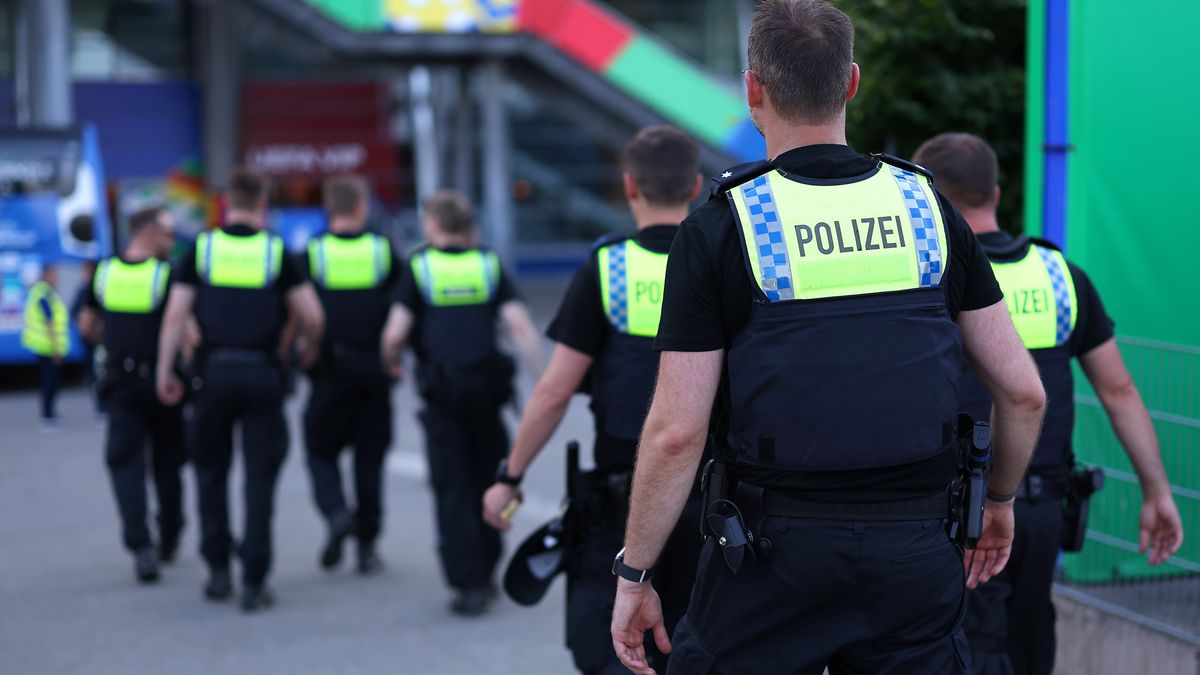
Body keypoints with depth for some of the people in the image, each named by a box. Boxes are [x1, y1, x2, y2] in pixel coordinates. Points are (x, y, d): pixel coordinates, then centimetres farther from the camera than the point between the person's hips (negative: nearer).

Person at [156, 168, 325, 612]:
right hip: (262, 373, -1)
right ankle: (254, 582, 0)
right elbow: (313, 317, -1)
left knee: (211, 472, 16)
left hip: (213, 371, 1)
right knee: (260, 478, 3)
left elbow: (175, 315, -1)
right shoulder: (276, 252, 1)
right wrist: (310, 351, 19)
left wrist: (164, 371, 4)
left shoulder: (201, 249, 3)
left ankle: (218, 570, 17)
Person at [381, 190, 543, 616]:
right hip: (487, 386, 2)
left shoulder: (418, 268, 1)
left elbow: (395, 333, -8)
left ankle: (468, 584, -4)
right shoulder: (489, 265, 7)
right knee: (487, 481, 16)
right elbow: (521, 327, -4)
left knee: (452, 489, 2)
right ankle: (485, 572, 22)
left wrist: (391, 361, 13)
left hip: (441, 392, -2)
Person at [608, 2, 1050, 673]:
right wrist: (1000, 501, 22)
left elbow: (676, 432, -11)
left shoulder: (720, 226, -8)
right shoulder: (928, 208, 3)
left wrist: (633, 576, 0)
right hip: (917, 544, 3)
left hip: (774, 549, -3)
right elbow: (1024, 391, 4)